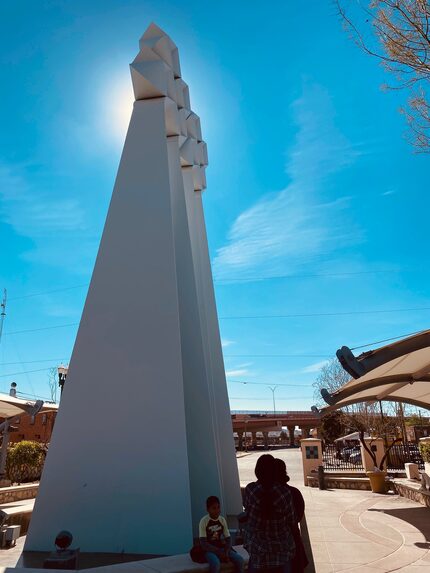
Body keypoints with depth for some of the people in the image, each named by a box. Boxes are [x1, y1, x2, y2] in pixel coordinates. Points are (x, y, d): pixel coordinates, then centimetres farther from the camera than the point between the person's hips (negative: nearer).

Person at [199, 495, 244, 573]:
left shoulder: (222, 520, 1)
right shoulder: (204, 521, -14)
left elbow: (228, 539, 4)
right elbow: (203, 543, -18)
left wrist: (226, 552, -15)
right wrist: (219, 552, -22)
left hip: (221, 548, 5)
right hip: (209, 549, -5)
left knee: (239, 559, -19)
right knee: (216, 563, -37)